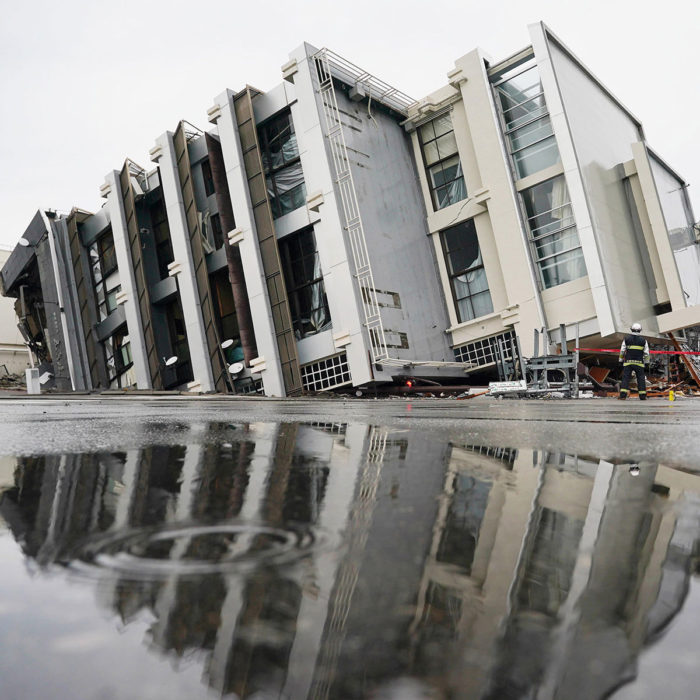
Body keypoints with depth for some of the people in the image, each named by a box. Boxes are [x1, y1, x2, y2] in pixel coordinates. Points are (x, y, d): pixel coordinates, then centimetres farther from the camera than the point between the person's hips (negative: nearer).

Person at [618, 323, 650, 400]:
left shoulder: (626, 339, 2)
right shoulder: (643, 340, 3)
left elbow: (622, 351, 3)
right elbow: (646, 353, 5)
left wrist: (621, 360, 12)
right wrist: (646, 362, 15)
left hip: (628, 362, -1)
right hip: (639, 363, 1)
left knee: (625, 378, -2)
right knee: (641, 378, 7)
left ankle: (623, 395, -11)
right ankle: (643, 396, 7)